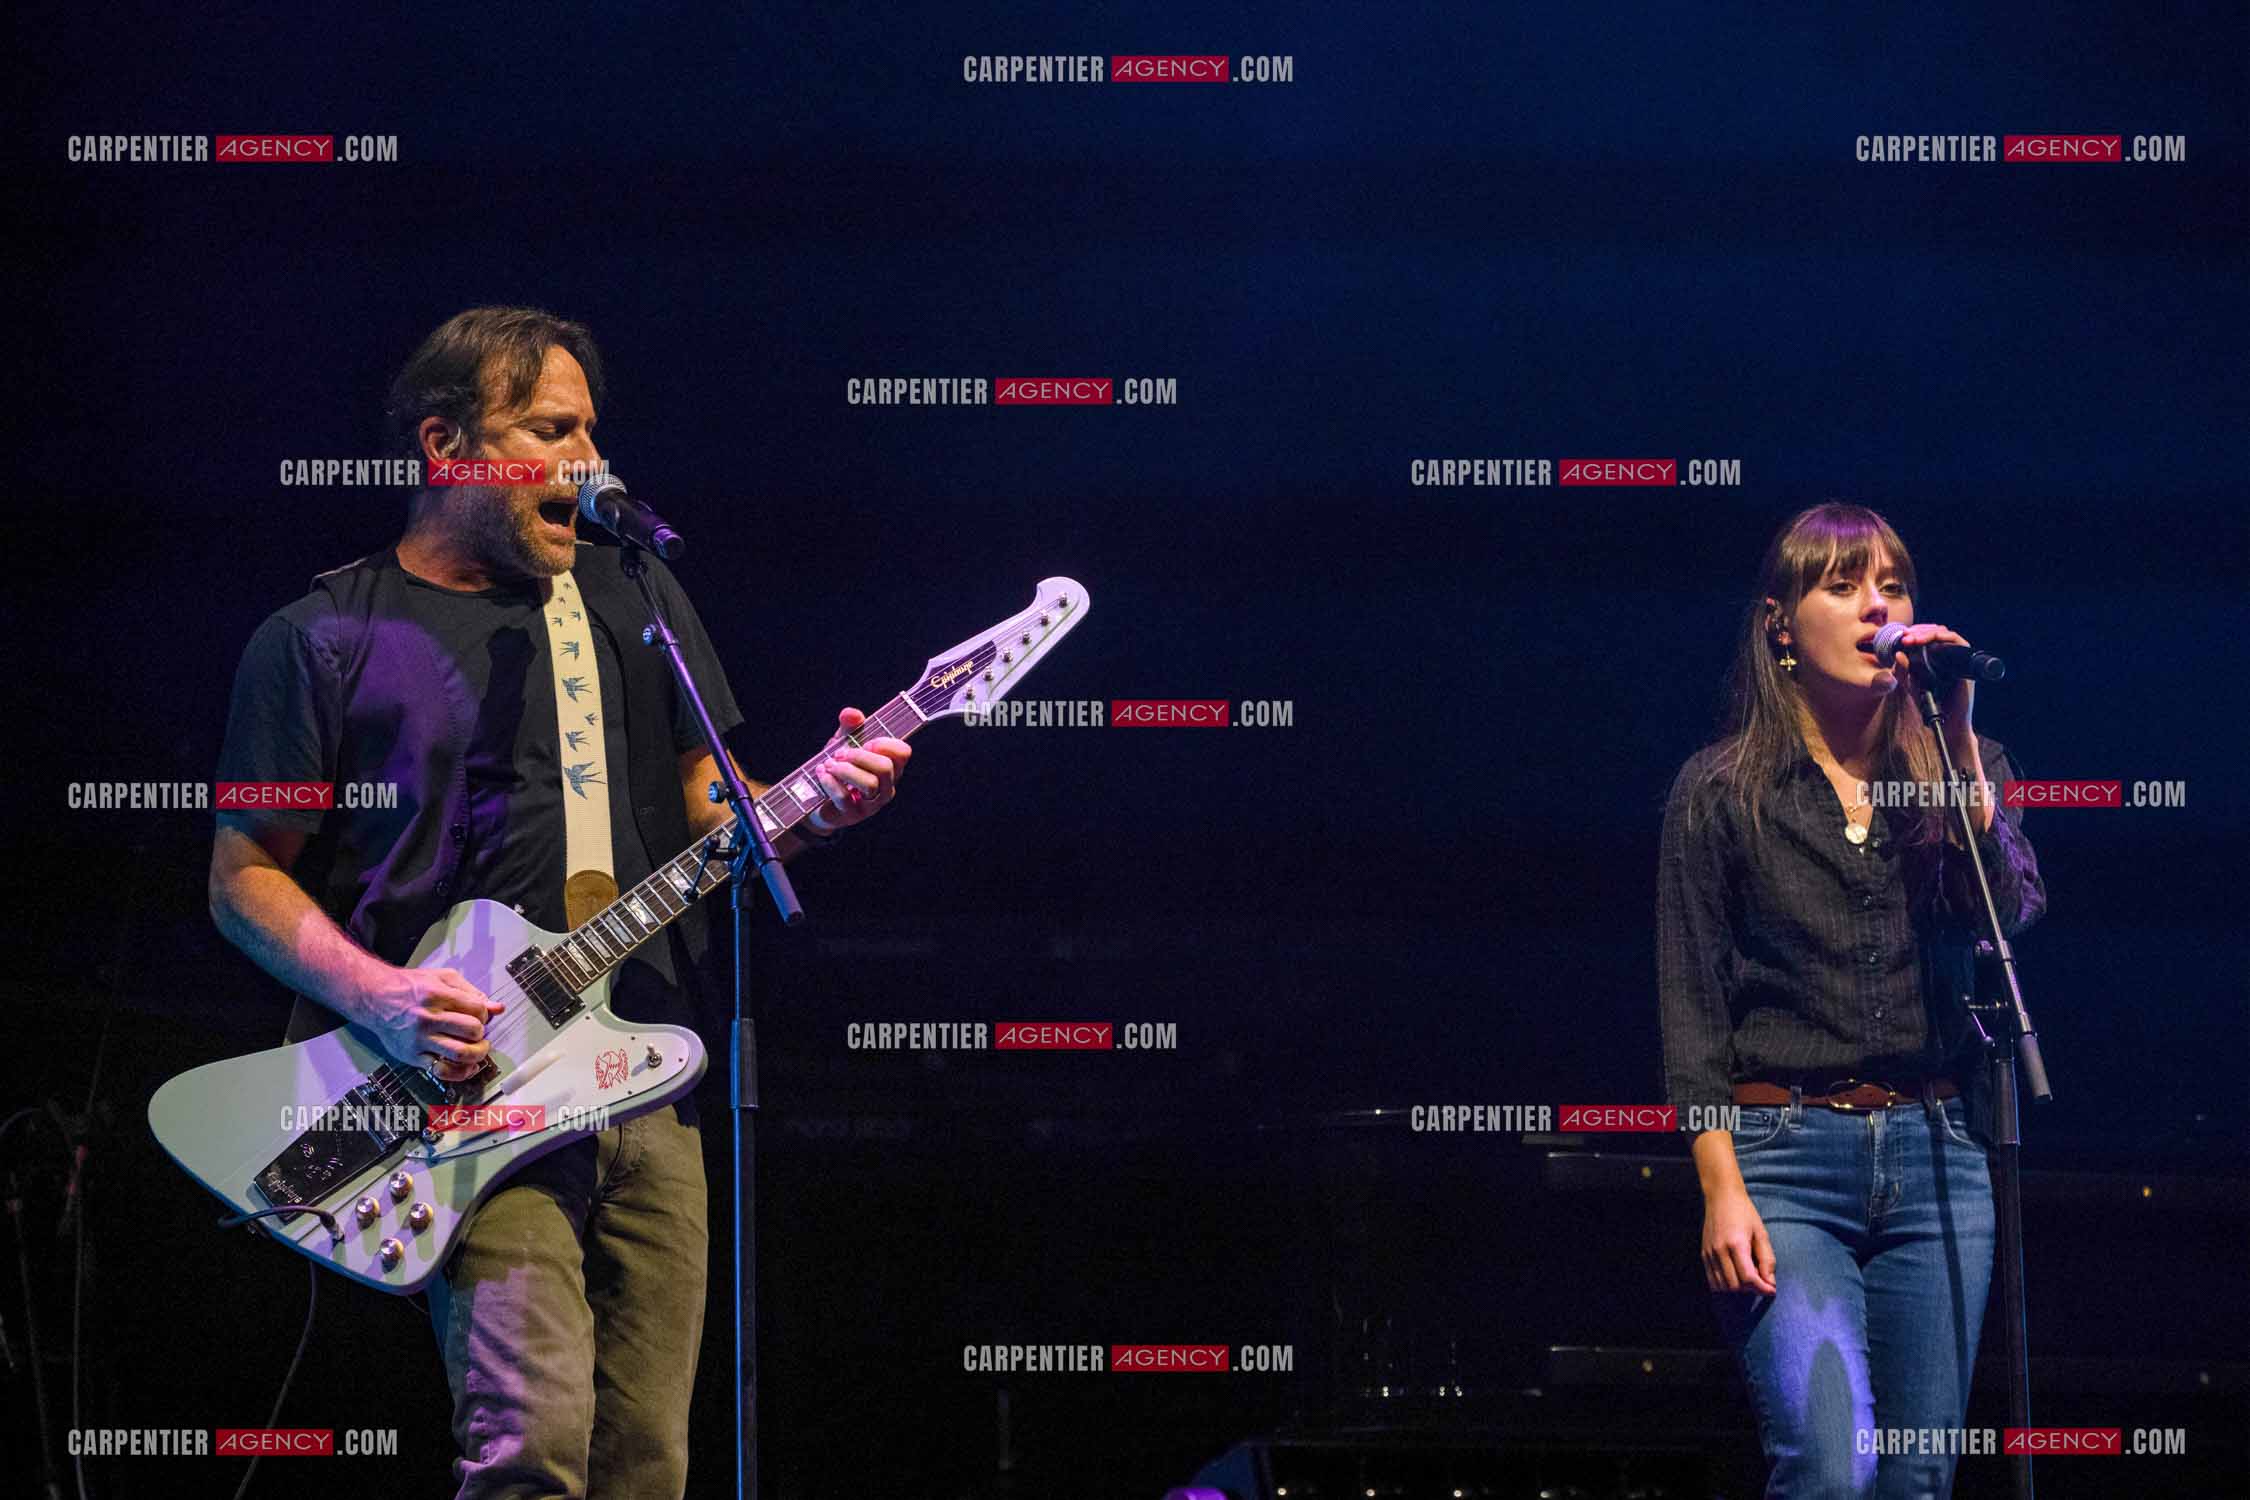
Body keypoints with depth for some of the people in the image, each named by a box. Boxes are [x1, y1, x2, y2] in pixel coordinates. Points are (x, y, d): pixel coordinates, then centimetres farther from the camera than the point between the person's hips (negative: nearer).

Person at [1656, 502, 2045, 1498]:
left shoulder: (1959, 767, 12)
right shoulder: (1721, 790, 4)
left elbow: (2013, 913, -6)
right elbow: (1691, 1005, 1)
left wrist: (1957, 739, -9)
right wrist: (1722, 1189, -8)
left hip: (1936, 1151, 3)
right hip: (1784, 1159, -3)